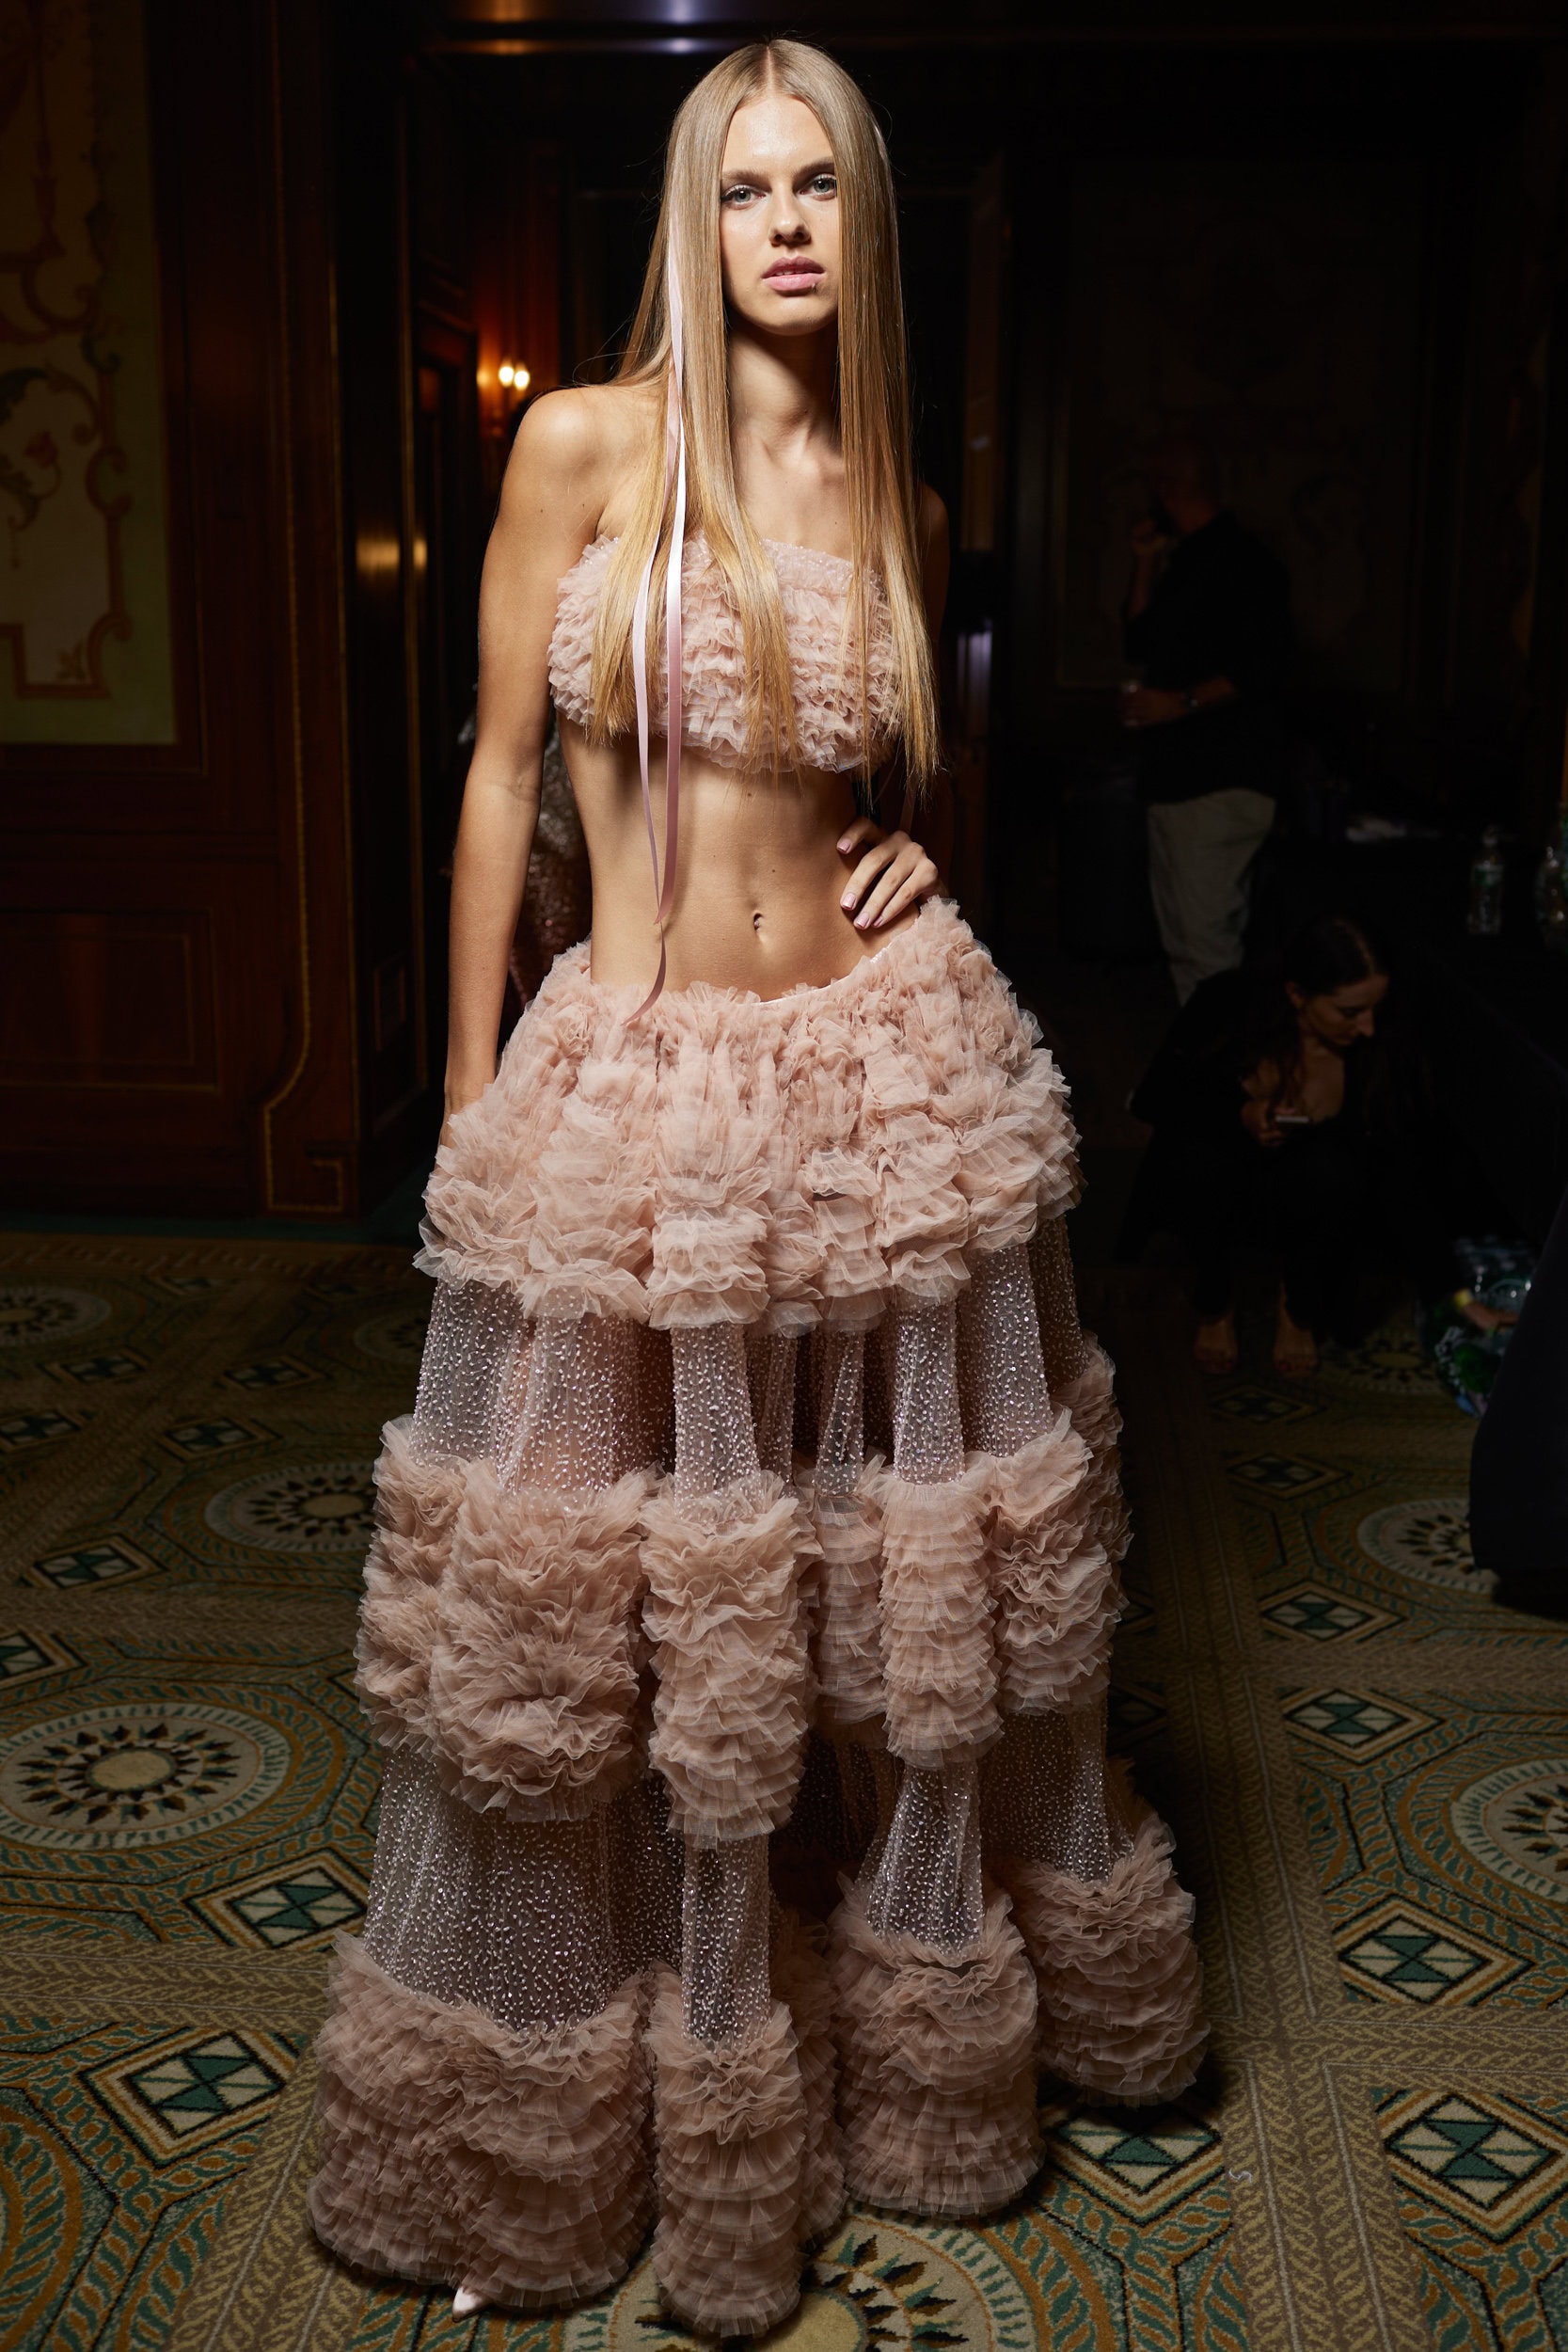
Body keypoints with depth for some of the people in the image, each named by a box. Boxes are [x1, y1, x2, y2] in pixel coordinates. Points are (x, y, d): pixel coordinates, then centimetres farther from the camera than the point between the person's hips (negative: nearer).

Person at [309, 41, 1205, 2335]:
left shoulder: (902, 508, 8)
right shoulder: (581, 445, -2)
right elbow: (501, 774, -1)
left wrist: (926, 860, 3)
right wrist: (469, 1095, -2)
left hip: (886, 1072, 3)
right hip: (630, 1083, -3)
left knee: (916, 1581, 13)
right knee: (602, 1607, 6)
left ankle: (922, 2016, 40)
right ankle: (571, 2112, 31)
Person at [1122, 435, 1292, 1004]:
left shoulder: (1244, 561, -9)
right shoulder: (1182, 561, 20)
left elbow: (1264, 665, -18)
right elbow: (1139, 646, 22)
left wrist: (1181, 702, -22)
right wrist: (1145, 566, 14)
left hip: (1223, 783, -10)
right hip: (1174, 778, 10)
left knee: (1208, 942, -14)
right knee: (1179, 937, 12)